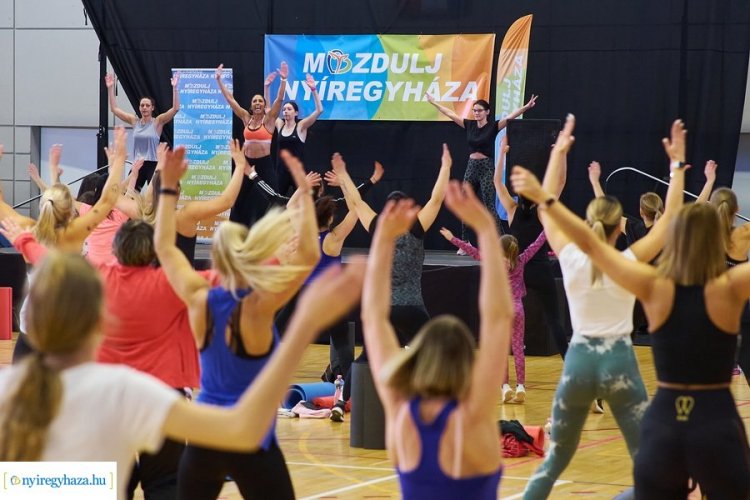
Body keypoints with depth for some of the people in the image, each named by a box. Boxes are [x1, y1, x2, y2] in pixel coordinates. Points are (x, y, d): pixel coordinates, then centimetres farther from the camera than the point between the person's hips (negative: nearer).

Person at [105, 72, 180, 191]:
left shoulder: (157, 122, -4)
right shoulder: (135, 121, 7)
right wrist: (110, 88, 3)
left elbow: (175, 108, -15)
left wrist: (174, 88, -23)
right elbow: (114, 109, 9)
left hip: (153, 165, -4)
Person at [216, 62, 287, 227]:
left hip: (264, 164, -4)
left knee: (265, 203, 0)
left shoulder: (269, 119, -3)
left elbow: (279, 99, -14)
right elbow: (230, 99, 7)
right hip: (247, 163, 4)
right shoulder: (246, 118, 6)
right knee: (241, 202, 9)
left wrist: (284, 80, -25)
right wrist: (219, 79, 5)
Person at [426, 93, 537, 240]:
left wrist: (526, 107, -34)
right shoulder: (469, 125, 6)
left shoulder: (493, 126, -8)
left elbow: (510, 117, -21)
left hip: (487, 168, -6)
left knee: (489, 207, -10)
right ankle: (465, 243, 19)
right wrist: (434, 103, 19)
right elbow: (451, 114, 14)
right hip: (471, 168, 6)